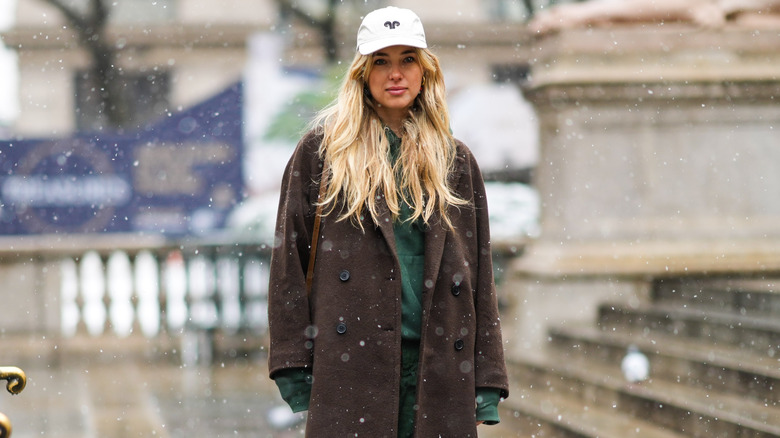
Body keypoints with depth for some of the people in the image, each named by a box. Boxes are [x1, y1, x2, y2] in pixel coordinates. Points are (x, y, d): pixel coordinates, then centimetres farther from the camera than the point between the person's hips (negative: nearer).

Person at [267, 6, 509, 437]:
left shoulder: (455, 161, 14)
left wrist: (486, 386, 6)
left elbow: (479, 276, 13)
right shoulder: (322, 151, 7)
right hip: (350, 366, -2)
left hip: (435, 367, 2)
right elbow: (289, 258, 4)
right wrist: (294, 367, -4)